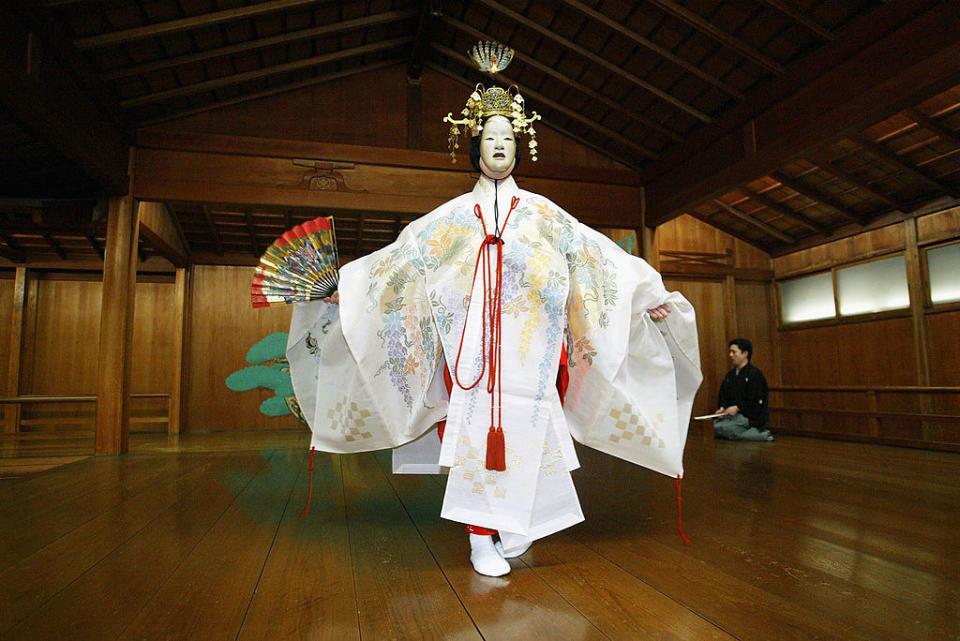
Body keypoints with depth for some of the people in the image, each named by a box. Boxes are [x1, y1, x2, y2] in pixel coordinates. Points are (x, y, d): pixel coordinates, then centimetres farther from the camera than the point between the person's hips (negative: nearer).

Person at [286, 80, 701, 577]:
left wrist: (649, 294, 2)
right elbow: (399, 257, 15)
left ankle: (519, 522, 19)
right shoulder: (454, 215, 15)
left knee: (525, 431, -3)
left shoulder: (542, 214, 15)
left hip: (528, 347, 0)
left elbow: (599, 257, 10)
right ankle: (481, 540, 6)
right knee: (475, 432, -5)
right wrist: (347, 287, 9)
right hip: (472, 346, 0)